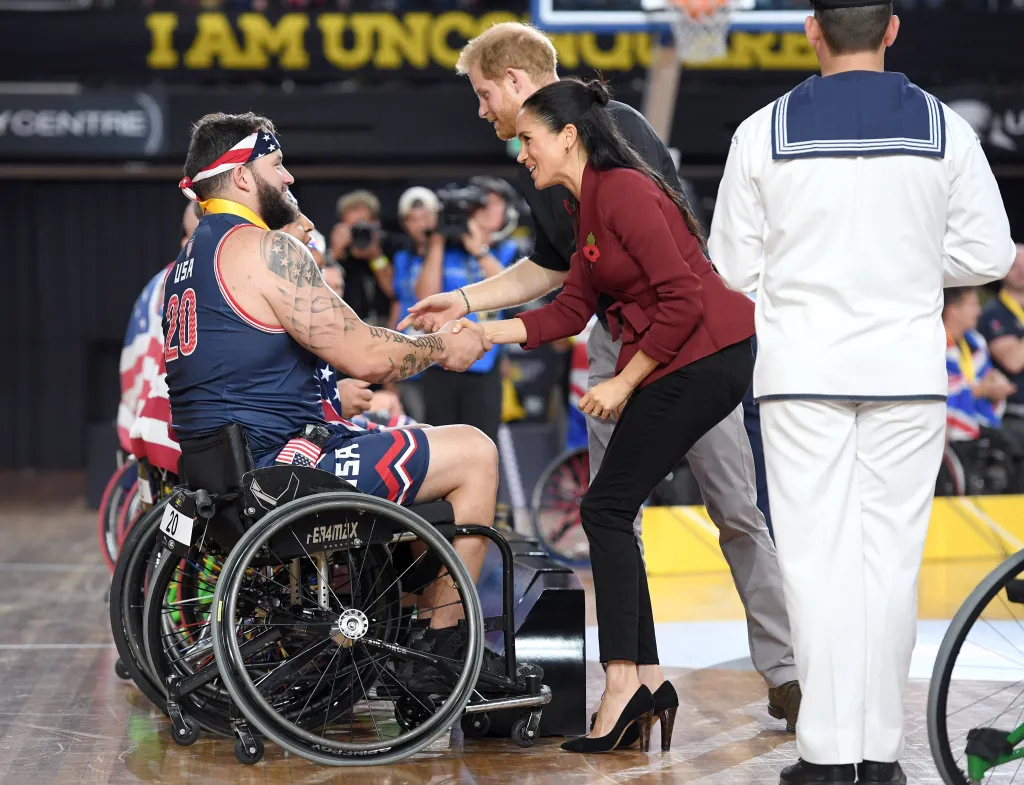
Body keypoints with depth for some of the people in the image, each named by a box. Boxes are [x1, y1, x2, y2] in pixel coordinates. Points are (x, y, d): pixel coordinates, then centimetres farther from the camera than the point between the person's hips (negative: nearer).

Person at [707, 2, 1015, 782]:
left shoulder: (765, 132, -4)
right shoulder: (944, 129, -2)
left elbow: (734, 268, 1)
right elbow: (987, 254, 2)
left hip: (801, 370, -1)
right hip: (905, 366, 1)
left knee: (817, 560, 3)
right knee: (890, 556, 6)